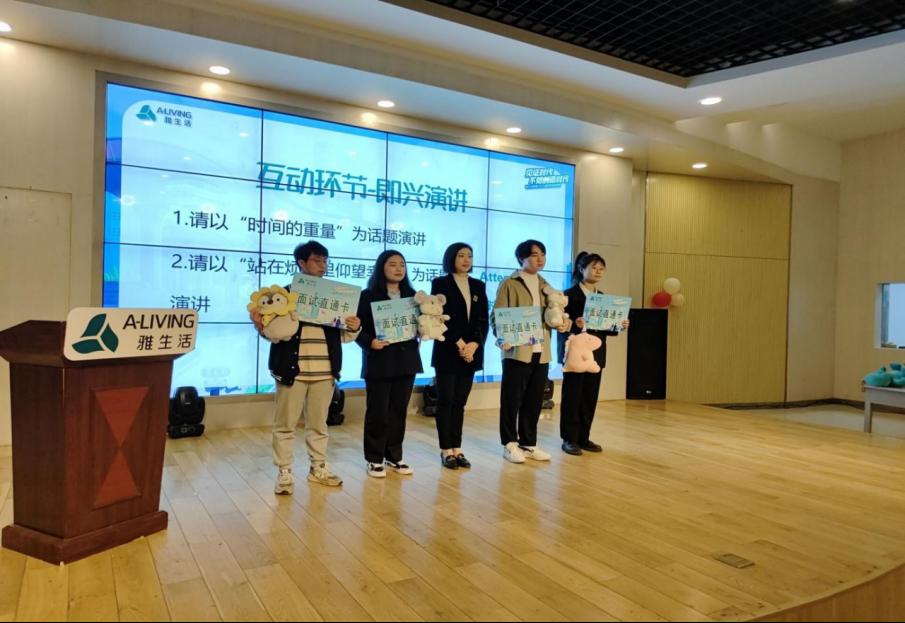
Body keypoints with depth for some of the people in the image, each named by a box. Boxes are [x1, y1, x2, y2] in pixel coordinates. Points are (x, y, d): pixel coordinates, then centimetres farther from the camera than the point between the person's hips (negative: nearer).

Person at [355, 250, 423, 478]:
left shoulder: (411, 294, 11)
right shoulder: (368, 295, -3)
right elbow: (358, 328, -6)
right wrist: (370, 343, -22)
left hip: (406, 359, 5)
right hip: (379, 361, -4)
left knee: (399, 410, 11)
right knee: (377, 412, 2)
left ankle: (394, 456, 22)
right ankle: (375, 459, 14)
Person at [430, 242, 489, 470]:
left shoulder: (479, 286, 13)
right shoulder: (440, 283, 0)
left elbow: (484, 319, 6)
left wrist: (474, 344, -9)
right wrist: (459, 344, -14)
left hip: (471, 352, 4)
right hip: (447, 352, -4)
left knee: (460, 402, 8)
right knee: (445, 401, 0)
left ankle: (457, 449, 13)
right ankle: (446, 450, 7)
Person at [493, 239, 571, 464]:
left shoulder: (544, 285, 17)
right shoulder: (510, 284, -3)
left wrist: (562, 323, 0)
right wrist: (503, 339, -24)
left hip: (541, 351, 6)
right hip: (517, 351, -6)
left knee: (534, 401, 10)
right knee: (512, 400, 2)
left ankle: (529, 444, 22)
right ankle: (510, 445, 14)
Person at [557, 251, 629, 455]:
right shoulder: (570, 295, -7)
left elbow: (606, 328, 13)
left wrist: (620, 326, -5)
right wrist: (576, 325, -30)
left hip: (596, 354, 6)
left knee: (590, 397, 10)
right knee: (572, 396, 1)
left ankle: (583, 437, 19)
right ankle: (569, 439, 9)